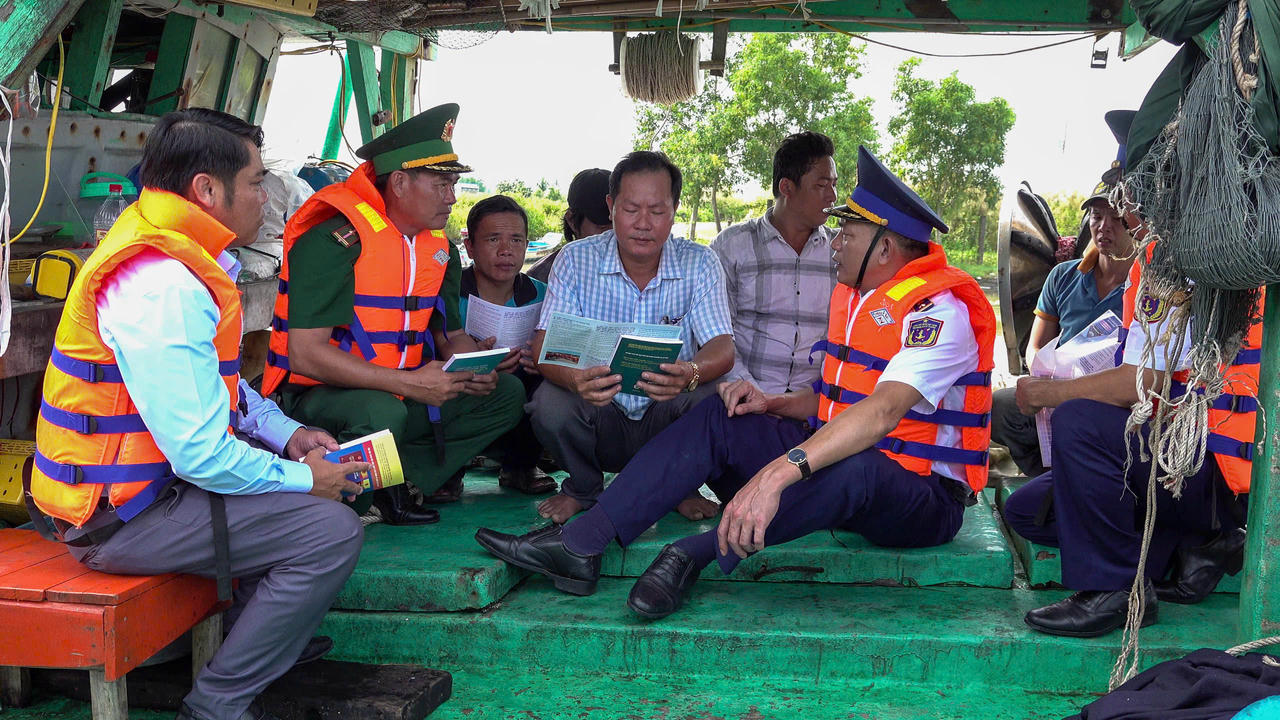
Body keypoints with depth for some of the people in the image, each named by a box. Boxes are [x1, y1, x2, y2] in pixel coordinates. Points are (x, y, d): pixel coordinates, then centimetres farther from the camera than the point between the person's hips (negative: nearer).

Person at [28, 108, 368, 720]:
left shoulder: (174, 253, 7)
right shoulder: (163, 286, -27)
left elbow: (219, 384, 20)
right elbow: (201, 453, -28)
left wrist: (288, 435, 10)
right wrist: (303, 479, -14)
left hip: (137, 479, 11)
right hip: (120, 518, -11)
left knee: (308, 469, 21)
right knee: (332, 530, -18)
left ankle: (257, 631, 32)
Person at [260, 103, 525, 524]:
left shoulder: (441, 249, 6)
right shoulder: (335, 240, -18)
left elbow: (450, 334, 16)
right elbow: (305, 354, -25)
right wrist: (409, 383, -28)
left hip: (396, 394, 8)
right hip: (317, 395, -8)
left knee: (506, 393, -1)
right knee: (382, 413, -39)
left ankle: (398, 484, -10)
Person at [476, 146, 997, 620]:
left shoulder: (939, 310, -19)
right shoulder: (851, 294, 11)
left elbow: (882, 411, -35)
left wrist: (776, 474, -47)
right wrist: (774, 404, -3)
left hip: (924, 498, -8)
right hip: (837, 471, 8)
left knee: (853, 468, -42)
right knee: (721, 419, -9)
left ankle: (697, 553, -31)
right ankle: (579, 545, -20)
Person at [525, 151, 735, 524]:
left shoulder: (699, 263, -5)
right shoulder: (576, 260, -6)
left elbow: (722, 348, -14)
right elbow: (545, 344, -14)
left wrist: (691, 373, -41)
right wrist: (575, 378, -40)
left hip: (667, 419, 1)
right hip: (600, 413, 0)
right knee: (551, 405, -30)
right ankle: (582, 489, 4)